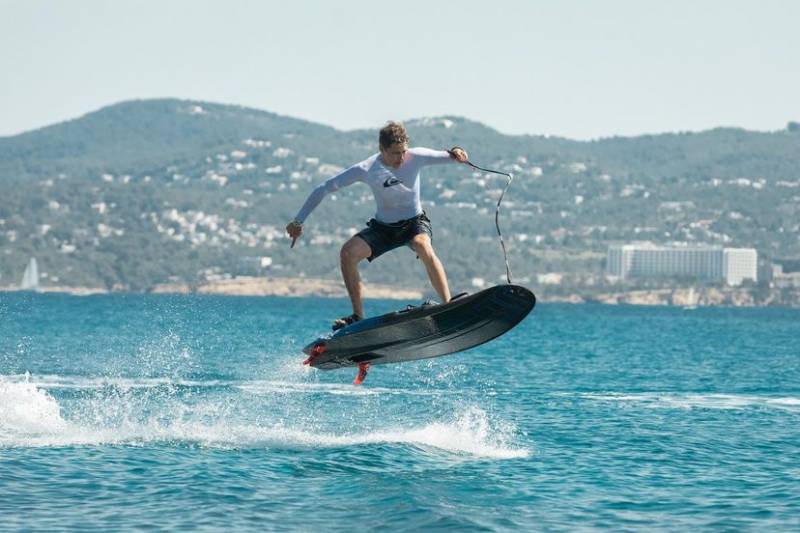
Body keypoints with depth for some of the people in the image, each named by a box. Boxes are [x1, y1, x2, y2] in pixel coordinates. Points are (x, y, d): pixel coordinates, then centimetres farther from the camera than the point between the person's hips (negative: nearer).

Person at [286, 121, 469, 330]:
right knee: (348, 252, -22)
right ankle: (358, 315, -15)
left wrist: (455, 154, -39)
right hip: (383, 227, 2)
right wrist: (298, 221, -14)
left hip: (415, 222, -2)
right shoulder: (366, 169, -17)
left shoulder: (416, 157, -15)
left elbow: (447, 156, -12)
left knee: (423, 246, -37)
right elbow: (323, 189, -12)